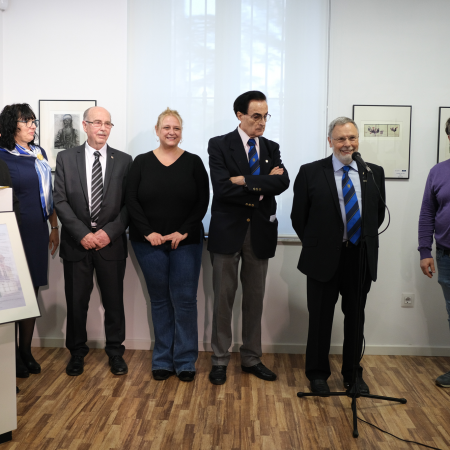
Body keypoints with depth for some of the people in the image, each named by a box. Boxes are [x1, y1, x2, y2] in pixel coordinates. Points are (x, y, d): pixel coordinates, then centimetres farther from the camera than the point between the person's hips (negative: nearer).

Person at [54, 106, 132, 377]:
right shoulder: (66, 158, 5)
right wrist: (82, 234, -12)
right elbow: (61, 201, -1)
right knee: (76, 301, 8)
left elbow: (129, 203, 0)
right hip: (77, 242, 0)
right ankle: (77, 353, 27)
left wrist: (109, 232, -12)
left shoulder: (124, 161, 4)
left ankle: (115, 352, 24)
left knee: (114, 301, 7)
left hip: (111, 242, 0)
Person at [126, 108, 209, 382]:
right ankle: (163, 361, 20)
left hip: (186, 242, -1)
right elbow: (132, 201, 1)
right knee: (160, 301, 9)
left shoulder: (193, 163, 3)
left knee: (185, 300, -1)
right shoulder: (142, 162, 5)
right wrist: (148, 232, -9)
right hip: (150, 243, 1)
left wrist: (184, 232, -10)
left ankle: (186, 361, 12)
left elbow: (202, 202, -1)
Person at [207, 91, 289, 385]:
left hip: (260, 231, 4)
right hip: (228, 230, -3)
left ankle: (252, 358, 25)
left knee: (255, 299, 12)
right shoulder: (219, 145, -3)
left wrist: (246, 181, -17)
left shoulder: (271, 148, 9)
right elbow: (222, 188, -17)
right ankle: (220, 360, 19)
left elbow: (283, 182, -8)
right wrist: (263, 185, -11)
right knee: (223, 298, 5)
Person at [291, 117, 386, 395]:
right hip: (324, 258, -2)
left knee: (356, 318, 13)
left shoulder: (374, 173, 5)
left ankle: (353, 373, 30)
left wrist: (366, 241, 10)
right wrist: (316, 245, 2)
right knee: (321, 318, 8)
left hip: (362, 257, 3)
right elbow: (299, 216, 1)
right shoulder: (311, 172, -3)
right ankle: (318, 373, 25)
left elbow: (379, 213, 14)